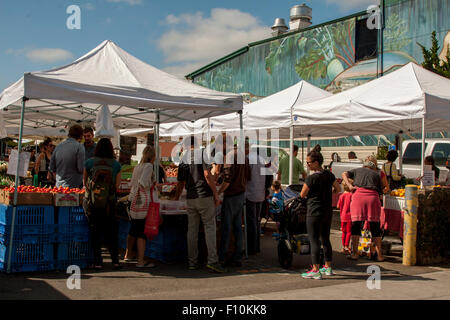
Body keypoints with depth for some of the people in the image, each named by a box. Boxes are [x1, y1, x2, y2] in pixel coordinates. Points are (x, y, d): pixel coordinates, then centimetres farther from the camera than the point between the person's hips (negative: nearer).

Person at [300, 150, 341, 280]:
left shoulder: (311, 178, -17)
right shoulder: (329, 174, 4)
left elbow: (302, 194, -10)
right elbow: (338, 188, 14)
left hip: (315, 212, -8)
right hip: (328, 212, 8)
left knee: (314, 241, -3)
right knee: (325, 240, 16)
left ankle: (316, 270, -2)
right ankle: (328, 267, 25)